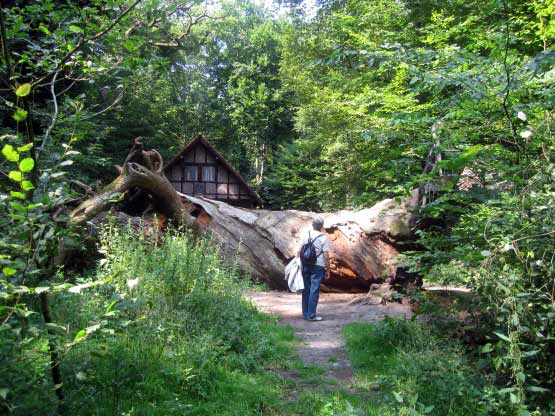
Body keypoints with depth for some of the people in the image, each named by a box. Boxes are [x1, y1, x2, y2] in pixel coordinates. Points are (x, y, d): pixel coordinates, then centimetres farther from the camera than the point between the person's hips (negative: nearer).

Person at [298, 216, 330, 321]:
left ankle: (305, 313, 21)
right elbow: (326, 256, -10)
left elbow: (300, 250, 5)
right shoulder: (324, 238, -9)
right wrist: (328, 270, -2)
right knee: (314, 290, 1)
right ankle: (311, 315, 4)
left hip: (306, 265, 5)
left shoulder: (306, 235, 3)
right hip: (318, 266, -5)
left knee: (306, 289, 13)